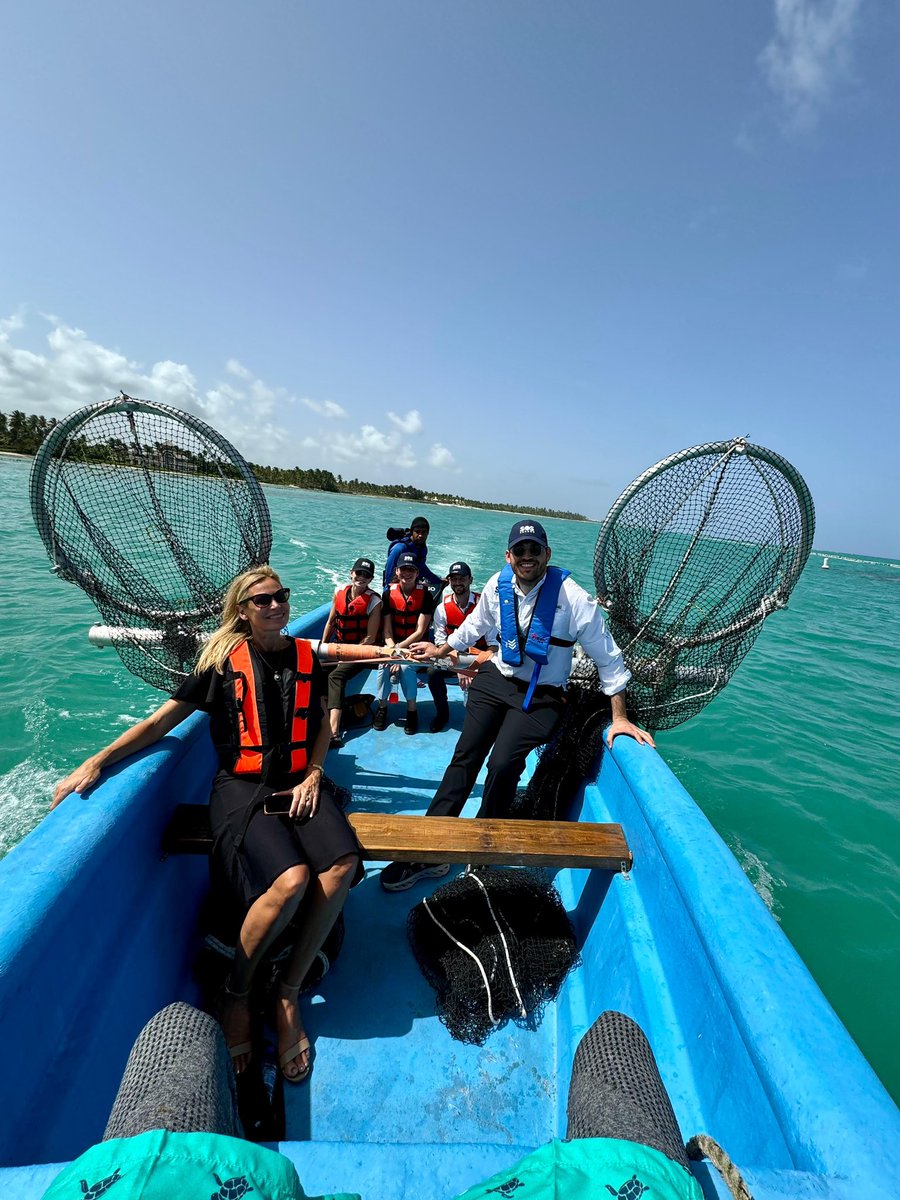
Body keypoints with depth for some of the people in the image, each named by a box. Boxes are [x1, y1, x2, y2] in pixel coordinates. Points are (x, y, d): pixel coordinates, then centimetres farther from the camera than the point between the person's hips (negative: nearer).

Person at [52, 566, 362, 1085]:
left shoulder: (306, 656, 9)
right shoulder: (225, 660, 1)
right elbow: (162, 720, 4)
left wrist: (313, 776, 4)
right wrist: (97, 761, -4)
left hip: (298, 784, 3)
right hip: (242, 788, -3)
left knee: (342, 866, -25)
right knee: (291, 880, -29)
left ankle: (288, 996, -1)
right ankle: (237, 993, 3)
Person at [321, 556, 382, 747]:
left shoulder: (374, 601, -12)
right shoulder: (340, 591, 3)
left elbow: (370, 638, -13)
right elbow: (331, 622, 13)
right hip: (339, 645, 6)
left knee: (336, 676, -27)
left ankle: (333, 732, -36)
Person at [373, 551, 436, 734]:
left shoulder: (425, 595, -11)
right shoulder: (389, 594, -4)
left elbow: (420, 632, -14)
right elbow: (387, 631, -6)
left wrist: (399, 649, -22)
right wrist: (392, 652, -22)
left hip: (416, 644, -2)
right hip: (394, 643, 2)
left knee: (406, 666, -30)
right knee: (385, 665, -25)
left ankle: (412, 710, -10)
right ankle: (382, 707, -3)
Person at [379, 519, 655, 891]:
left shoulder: (573, 597, -16)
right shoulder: (498, 585, -3)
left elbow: (608, 659, -8)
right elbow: (475, 626, 18)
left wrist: (619, 717, -7)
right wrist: (441, 650, 27)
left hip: (540, 696, -4)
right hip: (496, 679, 4)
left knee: (502, 765, -19)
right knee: (464, 757, -4)